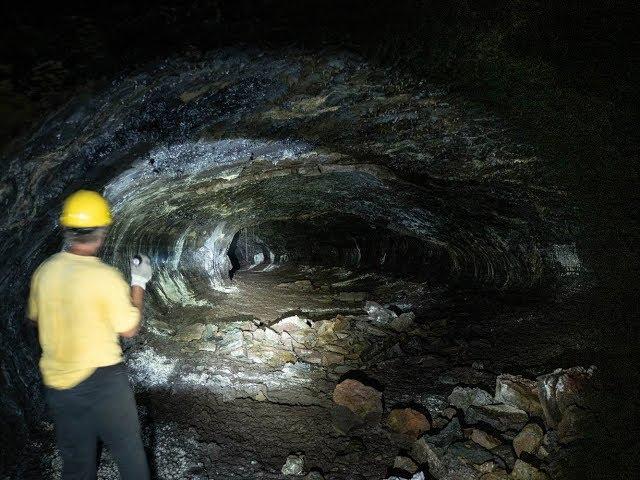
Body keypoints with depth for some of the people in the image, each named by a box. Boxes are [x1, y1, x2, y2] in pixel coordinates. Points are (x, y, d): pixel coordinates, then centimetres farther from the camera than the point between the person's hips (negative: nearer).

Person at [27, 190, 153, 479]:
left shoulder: (43, 272, -6)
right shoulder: (106, 277, -21)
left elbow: (34, 317, 13)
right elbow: (129, 330, -10)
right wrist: (139, 283, -1)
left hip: (57, 384, 6)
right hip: (102, 380, -5)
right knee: (129, 453, 14)